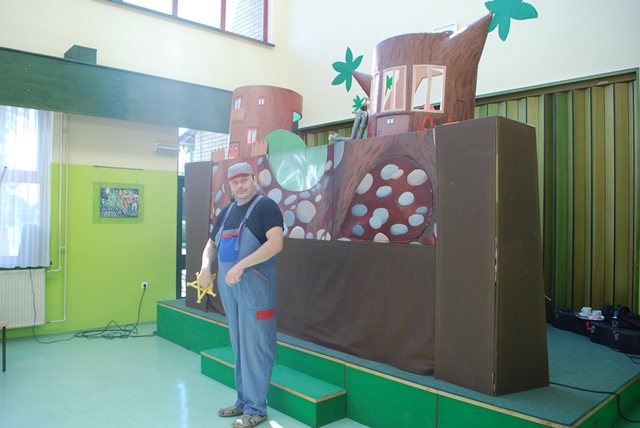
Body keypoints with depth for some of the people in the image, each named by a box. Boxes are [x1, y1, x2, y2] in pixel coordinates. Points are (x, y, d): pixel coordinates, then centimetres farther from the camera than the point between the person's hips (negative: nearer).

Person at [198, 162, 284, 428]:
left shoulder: (265, 206, -6)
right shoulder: (226, 212, 16)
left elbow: (275, 243, -19)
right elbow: (211, 245, 22)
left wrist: (240, 266, -23)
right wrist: (205, 267, 1)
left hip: (254, 286, -7)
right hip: (228, 286, 7)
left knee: (254, 346, -1)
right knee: (238, 346, 14)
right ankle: (243, 401, 27)